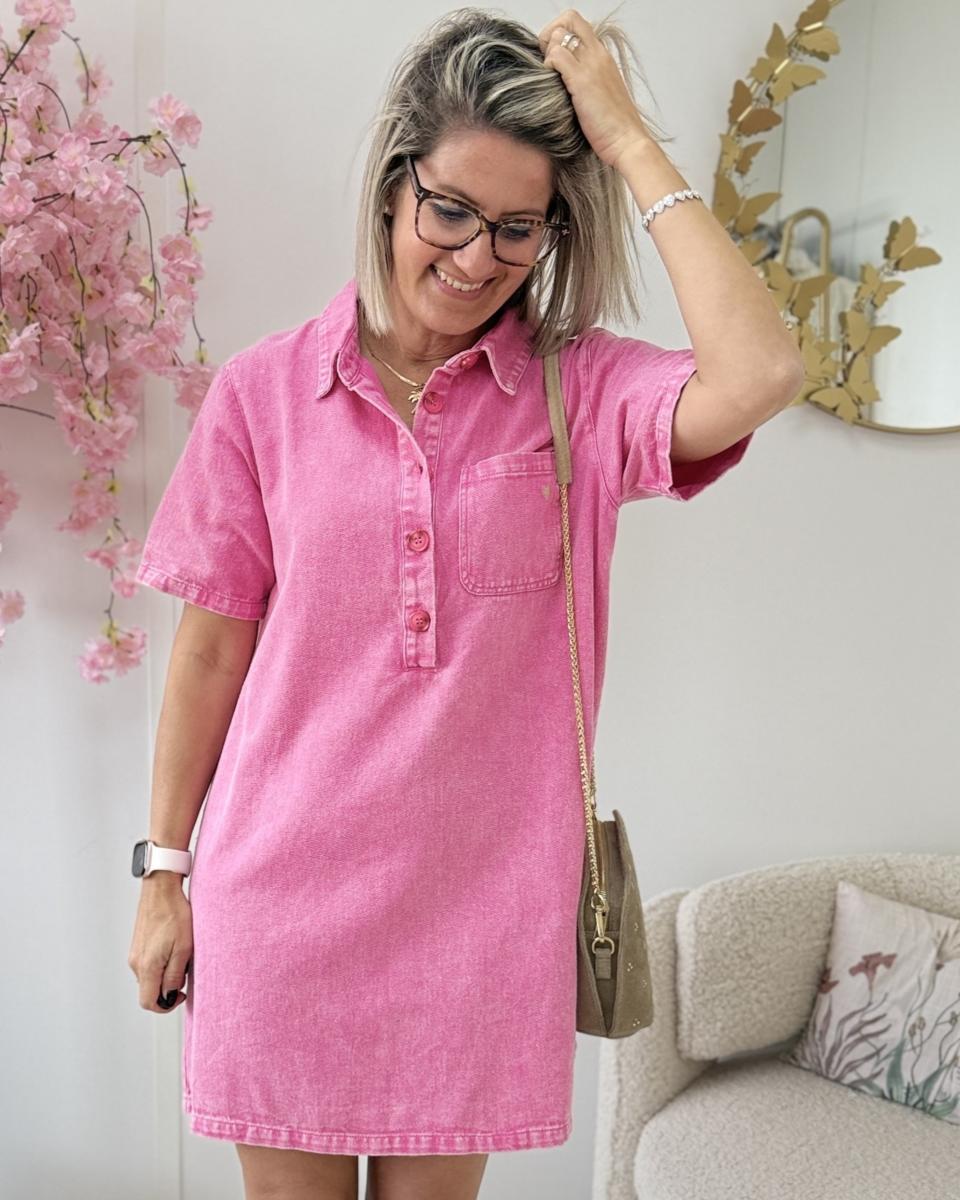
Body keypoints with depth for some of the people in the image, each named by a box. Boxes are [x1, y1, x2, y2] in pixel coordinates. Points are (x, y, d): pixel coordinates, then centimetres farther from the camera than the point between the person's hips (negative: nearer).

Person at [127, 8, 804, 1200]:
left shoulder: (585, 392, -5)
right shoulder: (265, 389, -3)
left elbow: (758, 376, -26)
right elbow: (212, 646, 1)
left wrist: (629, 140, -16)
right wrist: (162, 873, 6)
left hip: (481, 894, 0)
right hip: (282, 886, 1)